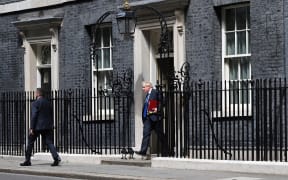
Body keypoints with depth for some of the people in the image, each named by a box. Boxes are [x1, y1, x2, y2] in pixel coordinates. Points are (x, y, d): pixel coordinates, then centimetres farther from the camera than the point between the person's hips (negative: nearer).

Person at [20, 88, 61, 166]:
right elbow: (51, 115, 15)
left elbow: (34, 116, -14)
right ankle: (56, 157, -19)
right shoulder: (48, 103, 11)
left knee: (30, 142, 9)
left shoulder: (35, 103, -9)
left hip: (37, 127, -5)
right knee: (49, 142, 1)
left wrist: (31, 128, -13)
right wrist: (50, 126, 22)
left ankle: (27, 160, 15)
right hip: (47, 127, 5)